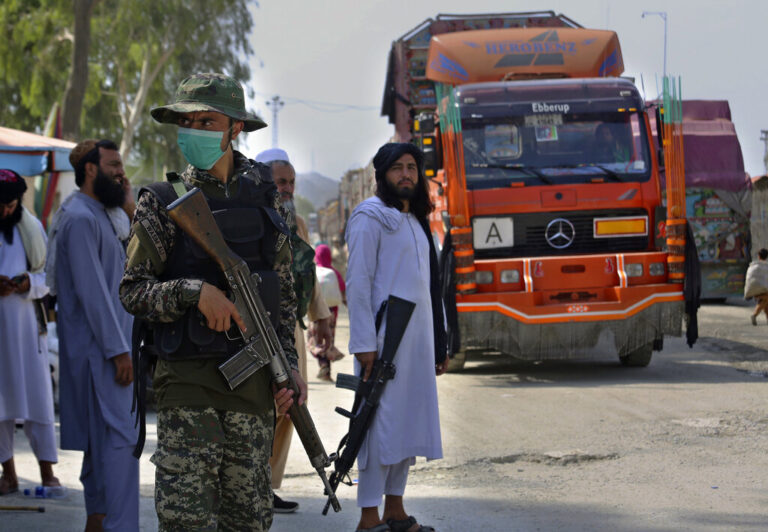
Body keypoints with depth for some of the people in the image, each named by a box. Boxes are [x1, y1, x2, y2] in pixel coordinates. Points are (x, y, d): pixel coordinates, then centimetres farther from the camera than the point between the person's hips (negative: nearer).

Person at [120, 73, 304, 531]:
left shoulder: (263, 198, 10)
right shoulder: (163, 203, 0)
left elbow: (285, 293, 15)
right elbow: (133, 291, -3)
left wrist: (290, 365, 8)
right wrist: (195, 292, -18)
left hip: (253, 378, 3)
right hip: (188, 381, -3)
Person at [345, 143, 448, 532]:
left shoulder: (416, 221, 20)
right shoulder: (371, 218, -5)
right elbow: (357, 283, -12)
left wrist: (439, 343, 18)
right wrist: (364, 346, -18)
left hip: (417, 340, 8)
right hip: (384, 339, -8)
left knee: (410, 423, 9)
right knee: (382, 424, -9)